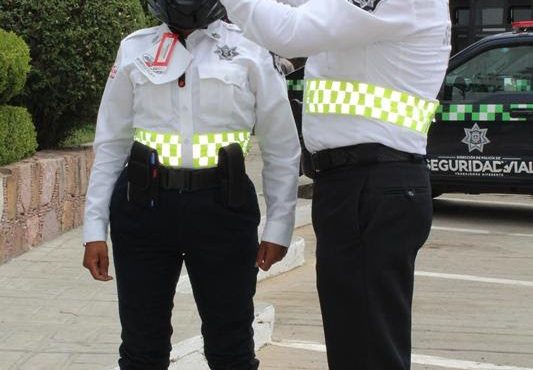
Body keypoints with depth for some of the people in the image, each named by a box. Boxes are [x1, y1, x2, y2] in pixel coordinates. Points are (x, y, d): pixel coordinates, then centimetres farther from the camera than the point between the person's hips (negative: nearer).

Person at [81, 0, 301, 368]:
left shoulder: (250, 50, 4)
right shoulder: (135, 50, 9)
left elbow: (282, 148, 7)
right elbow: (111, 144, 9)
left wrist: (278, 226, 4)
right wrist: (95, 228, 4)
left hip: (221, 208, -1)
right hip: (143, 207, 2)